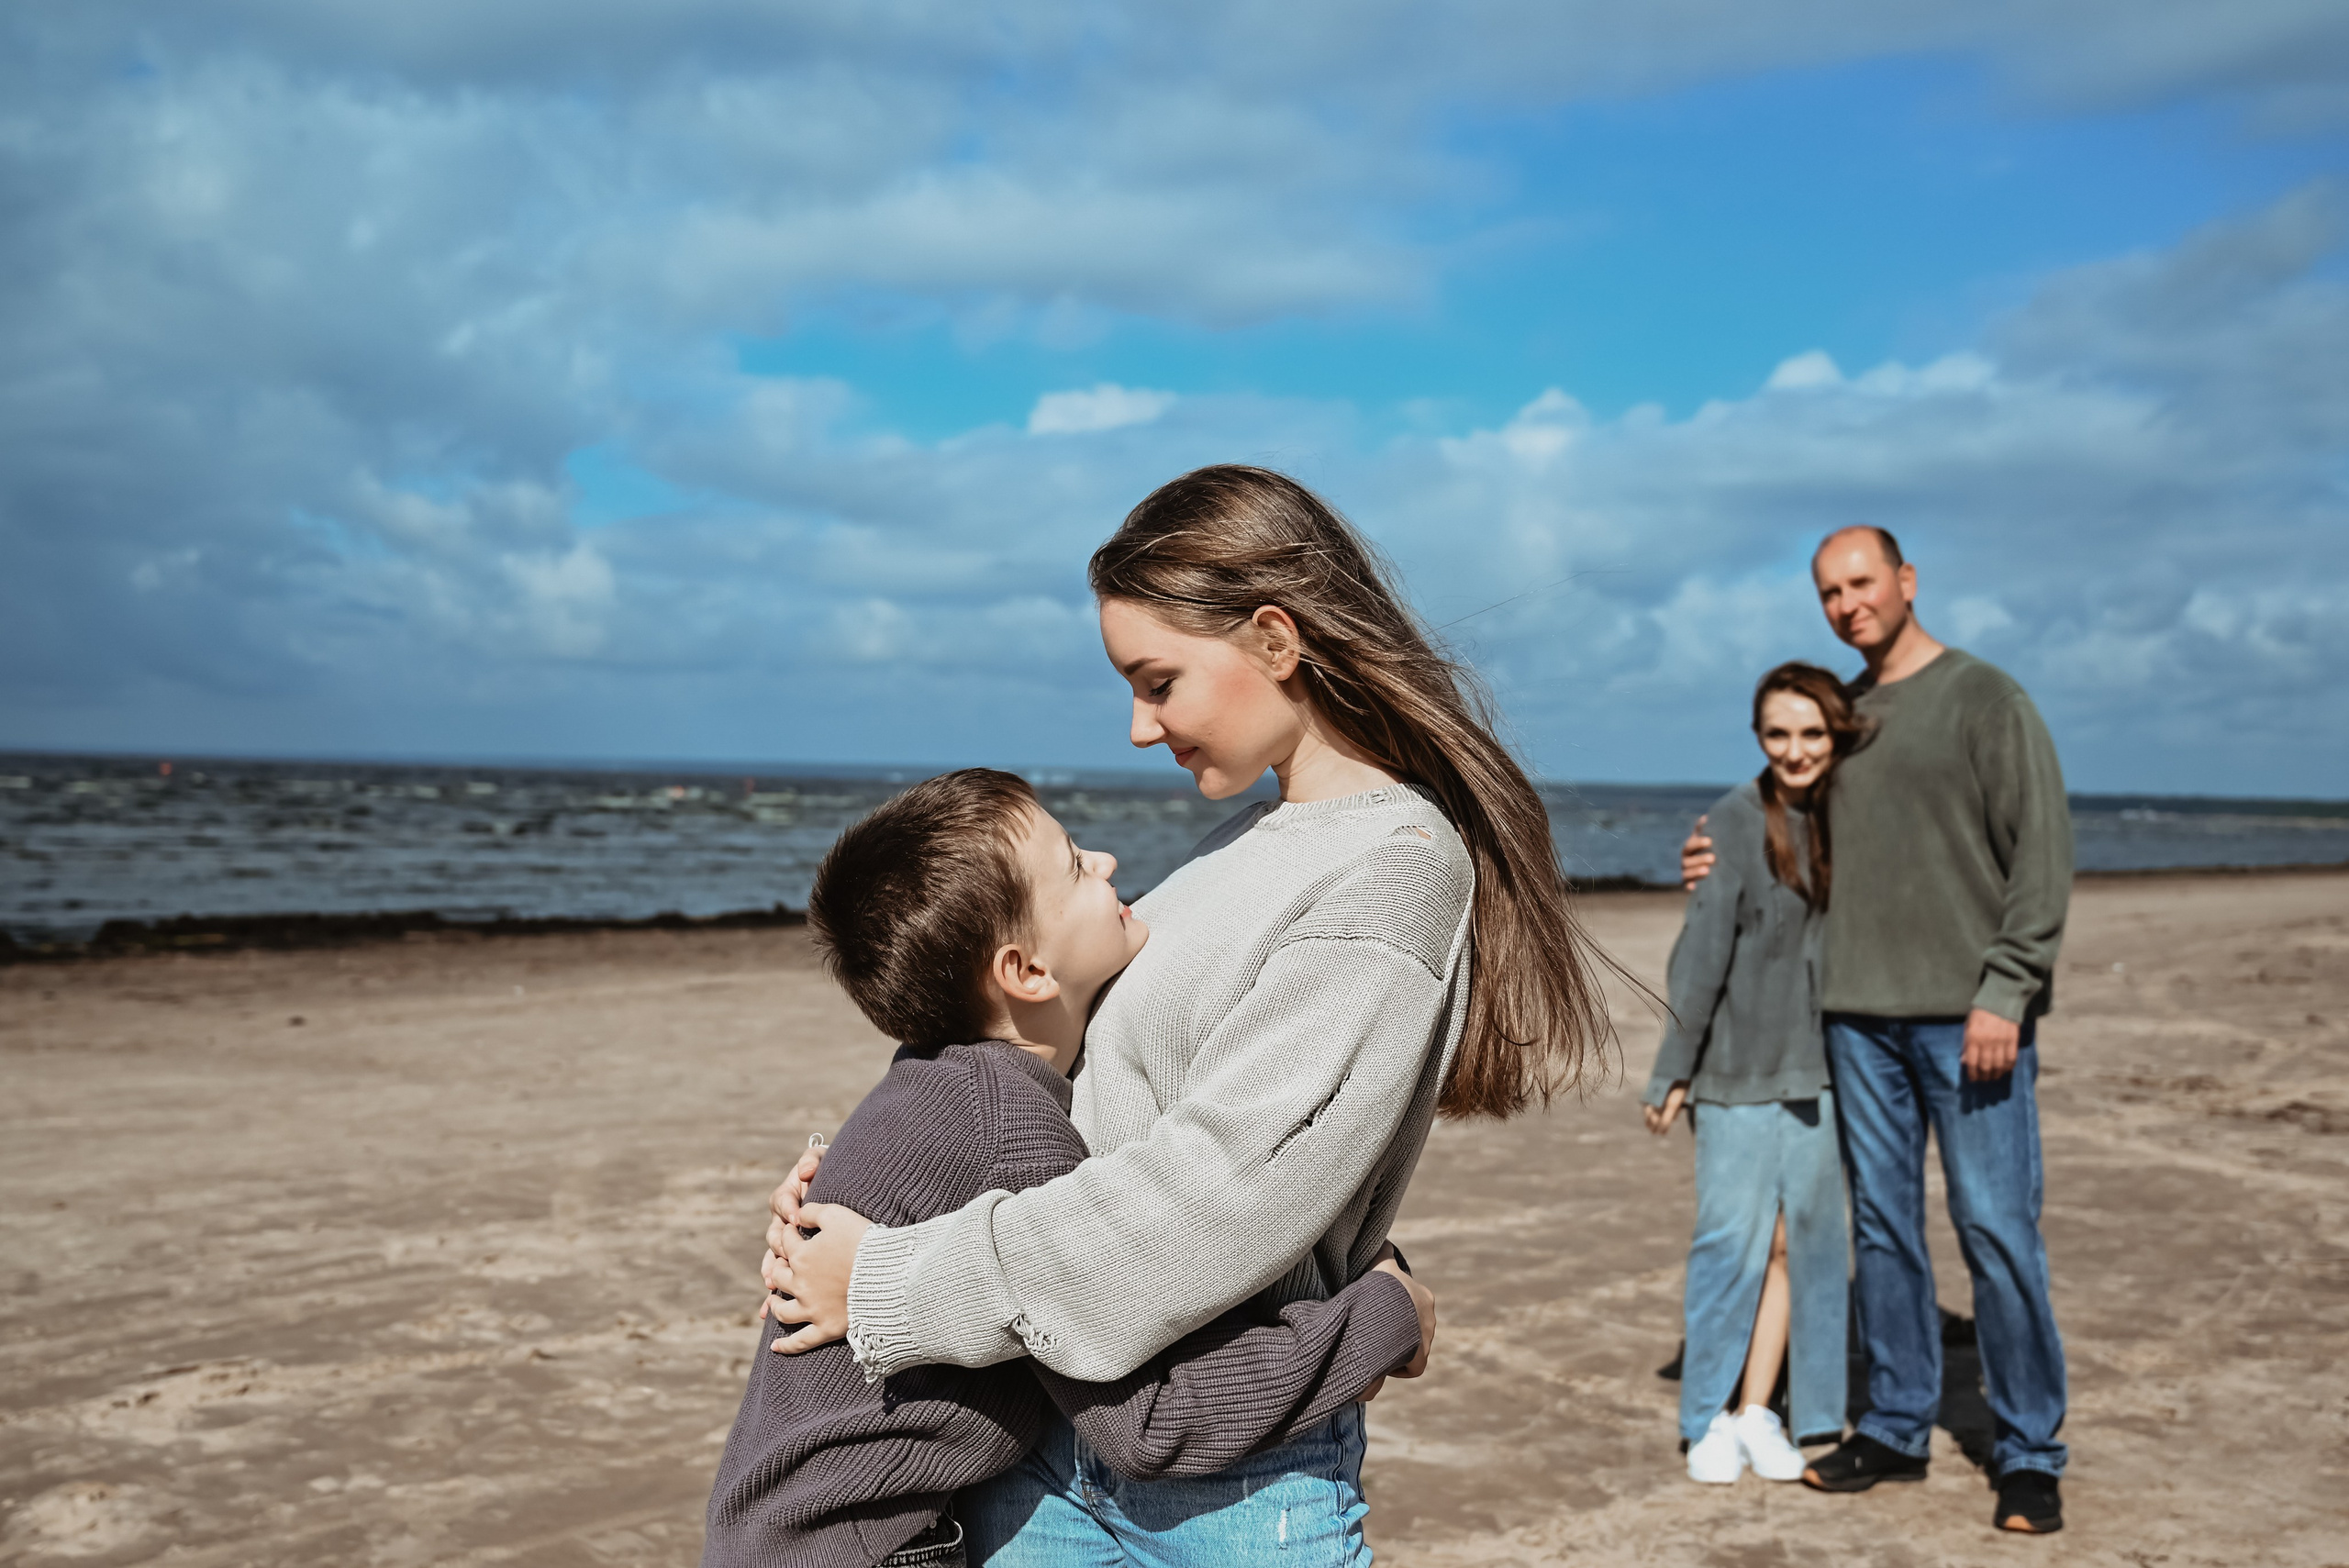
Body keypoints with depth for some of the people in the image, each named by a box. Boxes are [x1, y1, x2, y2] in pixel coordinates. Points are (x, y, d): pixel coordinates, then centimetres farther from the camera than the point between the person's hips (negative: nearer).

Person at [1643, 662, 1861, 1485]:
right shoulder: (1736, 821, -9)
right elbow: (1702, 952, -10)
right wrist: (1672, 1072, -10)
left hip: (1819, 1064, 4)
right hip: (1739, 1063, -4)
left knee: (1802, 1239, 6)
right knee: (1733, 1238, -1)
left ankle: (1758, 1413, 17)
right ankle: (1710, 1418, 14)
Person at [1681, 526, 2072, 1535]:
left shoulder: (1985, 698, -3)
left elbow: (2043, 854, -9)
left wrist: (2004, 994, -16)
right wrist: (1726, 866, 9)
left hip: (1969, 1015, -6)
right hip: (1860, 1011, 6)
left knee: (1997, 1230, -3)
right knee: (1882, 1224, 10)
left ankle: (2028, 1456, 7)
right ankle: (1897, 1429, 21)